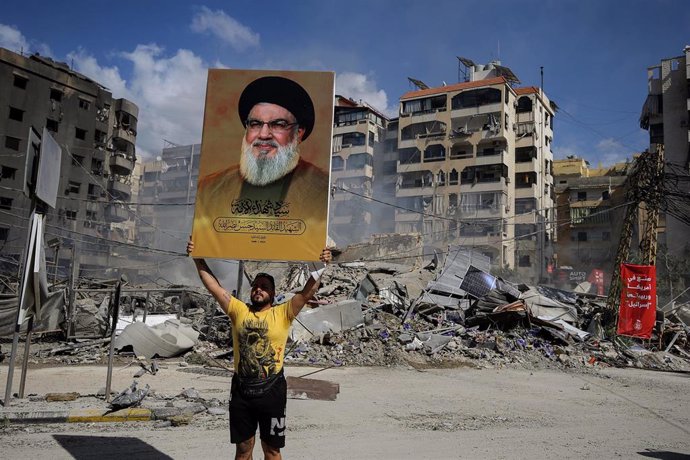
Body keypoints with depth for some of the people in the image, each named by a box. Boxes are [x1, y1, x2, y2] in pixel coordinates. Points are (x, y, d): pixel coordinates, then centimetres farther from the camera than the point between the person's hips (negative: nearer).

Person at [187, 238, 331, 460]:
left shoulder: (282, 314, -2)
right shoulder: (239, 311, 4)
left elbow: (307, 292, -12)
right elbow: (215, 287, 0)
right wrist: (198, 259, -6)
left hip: (271, 391, -2)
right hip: (241, 390, 2)